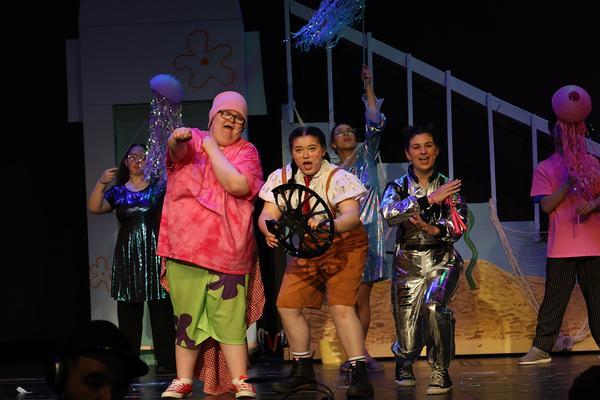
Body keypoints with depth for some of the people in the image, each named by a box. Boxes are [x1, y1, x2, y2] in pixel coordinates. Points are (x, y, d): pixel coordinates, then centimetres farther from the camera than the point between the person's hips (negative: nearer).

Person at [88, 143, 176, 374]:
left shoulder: (158, 188, 10)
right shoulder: (118, 192, 12)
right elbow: (94, 208, -1)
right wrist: (101, 183, -13)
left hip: (155, 252, -1)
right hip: (127, 255, 1)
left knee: (161, 307, -4)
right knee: (128, 309, 1)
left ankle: (165, 360, -3)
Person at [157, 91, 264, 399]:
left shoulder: (246, 152, 6)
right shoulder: (192, 139, 8)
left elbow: (238, 185, -14)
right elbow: (177, 151, -17)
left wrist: (212, 149, -7)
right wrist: (177, 140, -41)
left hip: (227, 252, -1)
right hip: (185, 247, 1)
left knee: (230, 320, -3)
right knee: (187, 318, 6)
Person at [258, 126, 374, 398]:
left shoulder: (338, 178, -21)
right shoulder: (282, 178, -7)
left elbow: (352, 215, -35)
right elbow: (267, 214, -16)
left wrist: (328, 225, -57)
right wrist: (268, 229, -40)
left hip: (343, 247, -5)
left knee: (341, 306, -21)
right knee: (287, 304, 0)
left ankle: (360, 375, -19)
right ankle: (303, 372, 16)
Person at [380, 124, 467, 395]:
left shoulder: (448, 187, 1)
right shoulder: (398, 187, 1)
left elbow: (459, 226, -11)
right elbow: (389, 213, -20)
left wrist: (433, 229, -31)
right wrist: (428, 199, -27)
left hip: (442, 261, -1)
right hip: (407, 264, 1)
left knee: (434, 305, -31)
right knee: (409, 342, -1)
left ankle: (441, 372, -12)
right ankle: (404, 363, 37)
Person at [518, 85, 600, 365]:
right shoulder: (545, 169, 2)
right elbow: (546, 205, -6)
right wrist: (568, 183, -17)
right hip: (562, 247, -2)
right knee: (554, 298, -2)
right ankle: (541, 348, 3)